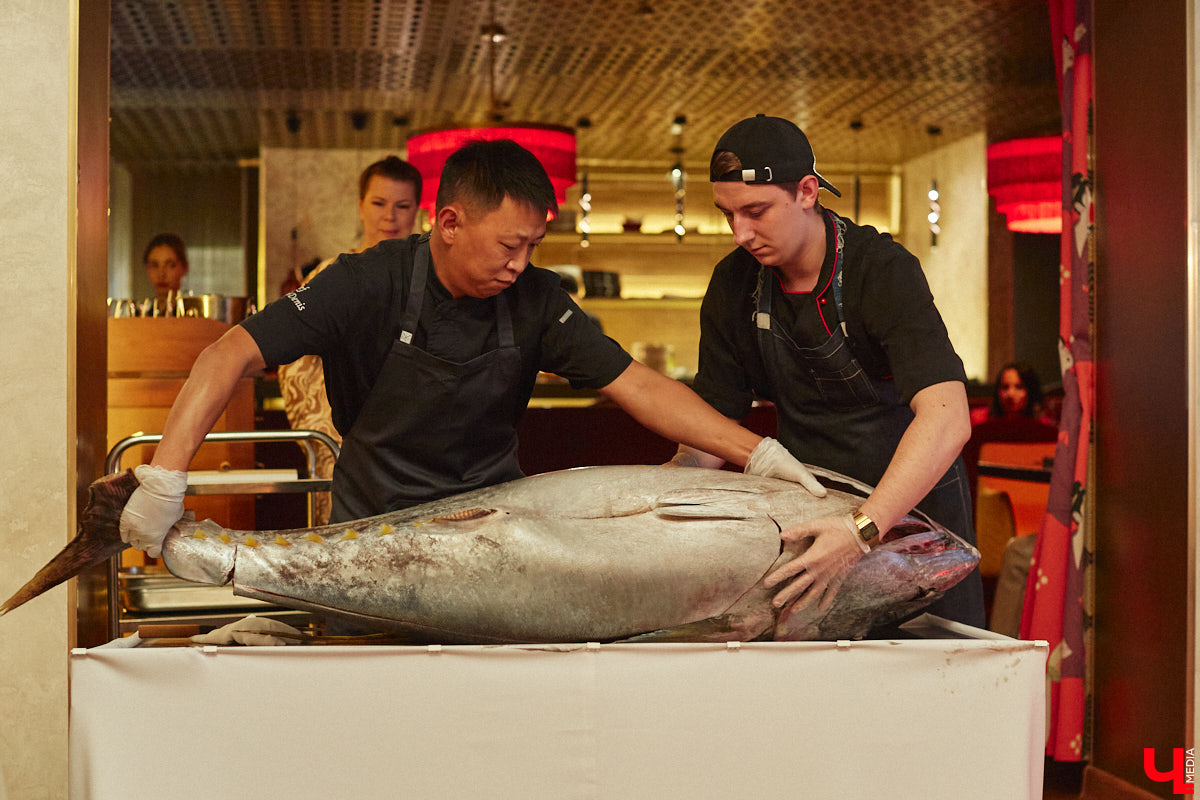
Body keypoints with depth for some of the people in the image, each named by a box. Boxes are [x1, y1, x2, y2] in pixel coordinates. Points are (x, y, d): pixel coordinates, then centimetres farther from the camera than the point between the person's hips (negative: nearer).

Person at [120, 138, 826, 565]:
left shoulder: (534, 298, -5)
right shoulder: (369, 285, -13)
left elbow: (638, 385, -7)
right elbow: (233, 354, -19)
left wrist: (757, 452, -16)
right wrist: (166, 478, -30)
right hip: (374, 534, -2)